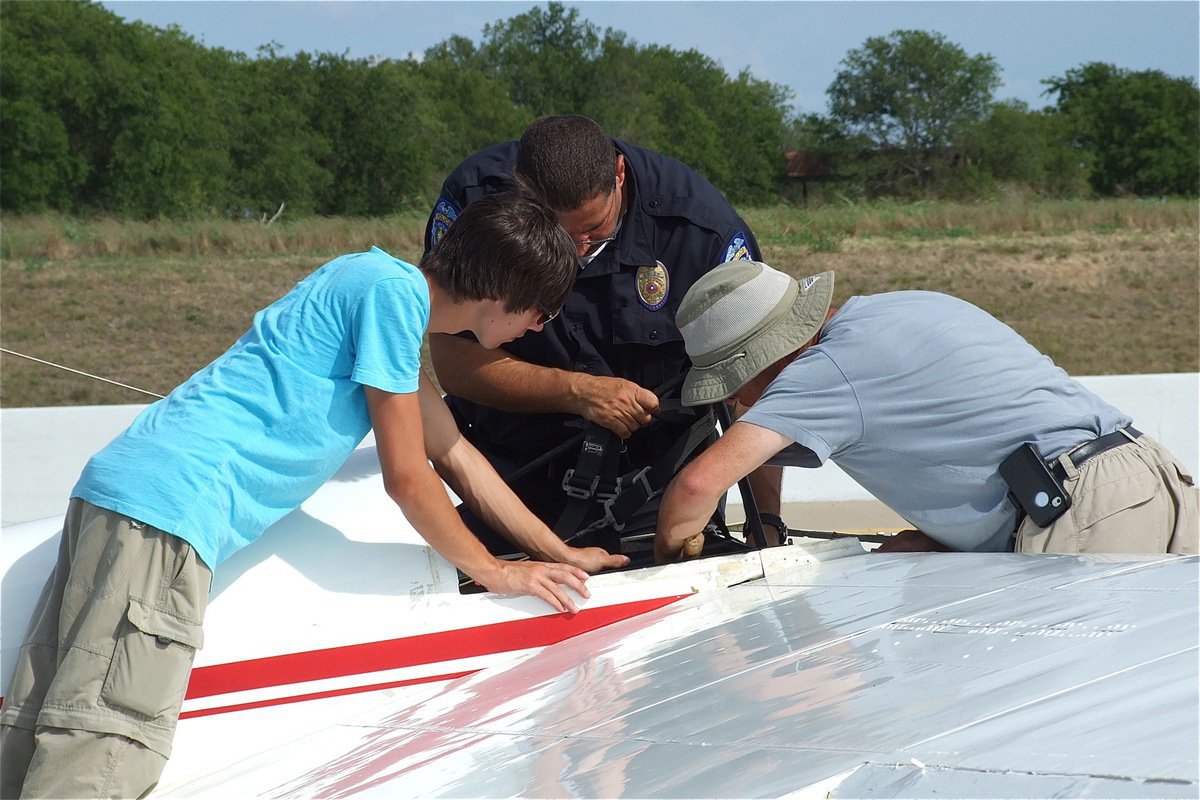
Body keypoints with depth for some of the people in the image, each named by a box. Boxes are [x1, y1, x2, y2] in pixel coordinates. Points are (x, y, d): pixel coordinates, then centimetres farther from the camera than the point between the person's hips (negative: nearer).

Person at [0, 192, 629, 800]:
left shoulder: (385, 284, 24)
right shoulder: (395, 291, -6)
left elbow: (454, 455, 32)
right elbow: (405, 478, -3)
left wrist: (560, 553, 35)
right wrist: (495, 572, 12)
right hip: (173, 504, -10)